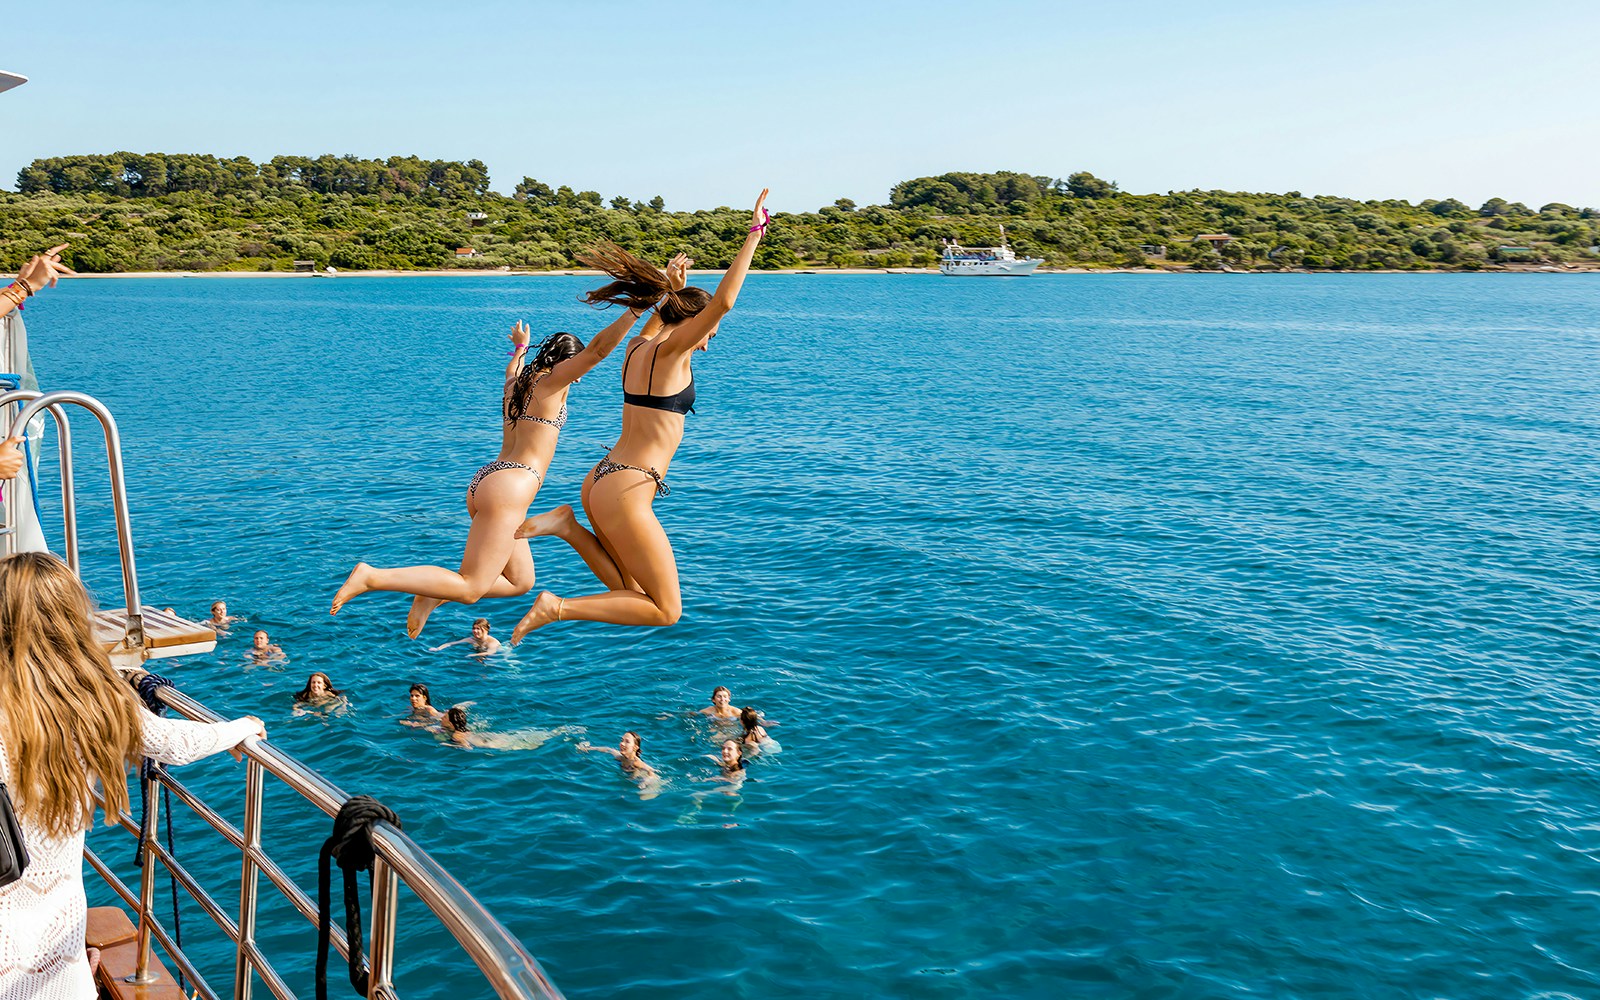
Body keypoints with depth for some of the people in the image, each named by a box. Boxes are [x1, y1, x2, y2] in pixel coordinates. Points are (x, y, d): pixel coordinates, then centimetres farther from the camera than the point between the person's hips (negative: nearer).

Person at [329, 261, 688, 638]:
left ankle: (435, 594, 7)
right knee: (469, 589, -11)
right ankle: (373, 577, -19)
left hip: (484, 481, 10)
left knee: (520, 581, 17)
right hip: (511, 485, -10)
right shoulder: (552, 381, -4)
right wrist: (644, 301, -21)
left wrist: (520, 346, 68)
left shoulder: (518, 381, 19)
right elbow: (599, 348, -16)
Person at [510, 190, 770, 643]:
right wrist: (753, 235, -18)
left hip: (601, 481, 9)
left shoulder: (638, 347, 12)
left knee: (632, 593, 24)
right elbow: (723, 301, -23)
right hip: (626, 493, -9)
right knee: (665, 611, 1)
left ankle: (569, 527, 10)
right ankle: (557, 607, -8)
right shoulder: (669, 353, -11)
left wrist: (671, 289, 53)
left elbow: (652, 326, 38)